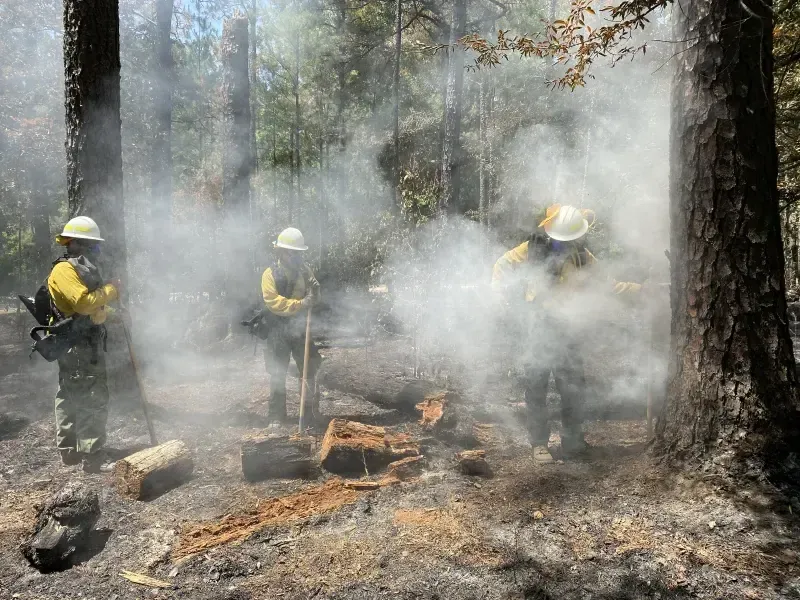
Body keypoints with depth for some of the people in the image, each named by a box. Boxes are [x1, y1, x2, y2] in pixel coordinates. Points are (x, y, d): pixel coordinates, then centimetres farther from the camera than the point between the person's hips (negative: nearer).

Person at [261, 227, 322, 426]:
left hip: (301, 328, 4)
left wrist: (315, 291, -16)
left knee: (309, 371, 9)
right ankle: (276, 416, 13)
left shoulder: (304, 270, 4)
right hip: (278, 331, -3)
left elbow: (314, 299, 8)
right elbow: (274, 302, -21)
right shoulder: (270, 274, -9)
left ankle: (313, 411, 23)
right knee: (277, 375, 4)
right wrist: (300, 304, -31)